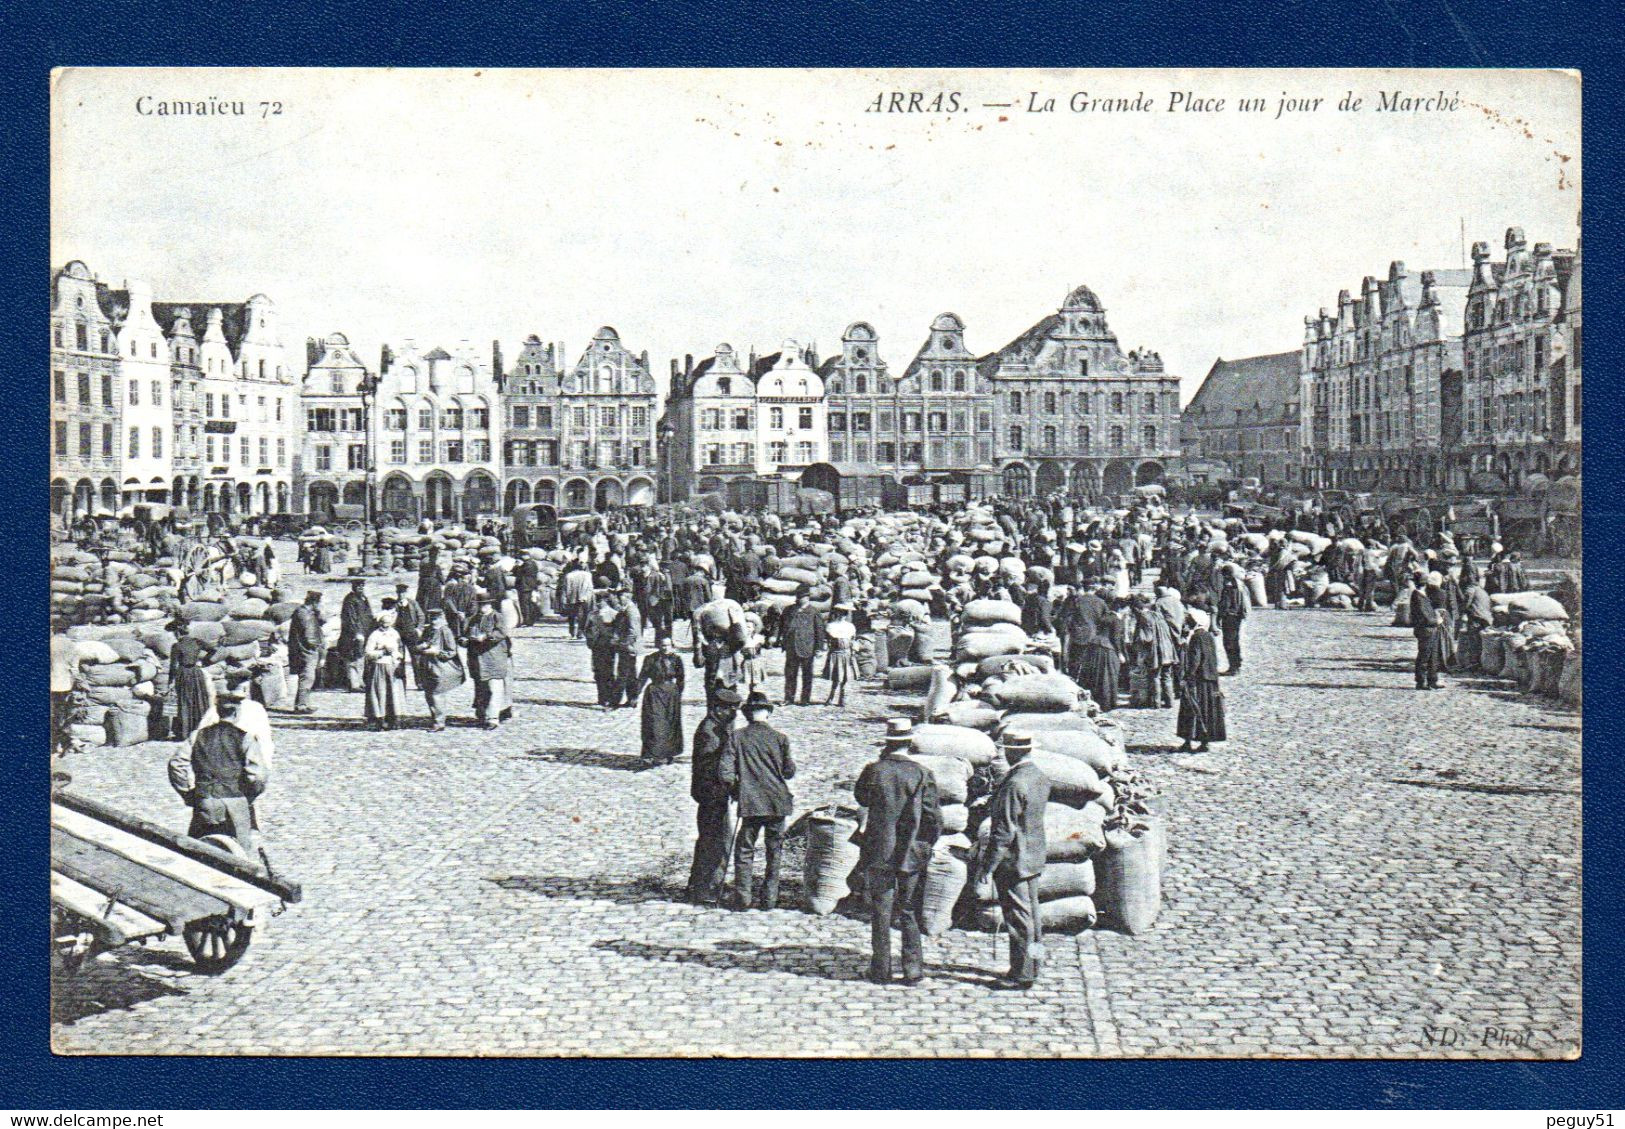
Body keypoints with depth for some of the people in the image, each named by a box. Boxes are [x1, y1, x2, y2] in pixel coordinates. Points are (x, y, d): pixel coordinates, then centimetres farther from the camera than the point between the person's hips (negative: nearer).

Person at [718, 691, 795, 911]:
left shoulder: (737, 738, -4)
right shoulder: (779, 738, -3)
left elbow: (725, 773, -8)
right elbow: (789, 771, 1)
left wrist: (736, 790, 9)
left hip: (750, 802, -1)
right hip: (777, 802, 1)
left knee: (744, 851, 10)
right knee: (774, 851, 12)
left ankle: (743, 898, 6)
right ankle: (769, 898, 12)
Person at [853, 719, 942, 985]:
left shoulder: (873, 771, -7)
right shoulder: (922, 774, -7)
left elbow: (861, 798, 13)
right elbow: (934, 818, -5)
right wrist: (927, 845, 11)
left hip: (879, 852, 0)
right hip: (912, 853, 0)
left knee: (881, 911, 7)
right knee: (910, 911, 8)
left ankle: (881, 969, 11)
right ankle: (913, 969, 10)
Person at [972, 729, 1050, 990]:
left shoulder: (1013, 784, -23)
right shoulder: (1041, 778, 4)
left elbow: (1004, 831, -23)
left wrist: (986, 865, -18)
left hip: (1012, 860, -9)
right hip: (1034, 856, 9)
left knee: (1018, 917, -1)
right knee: (1031, 911, 17)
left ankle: (1022, 974, 6)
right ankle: (1033, 964, 28)